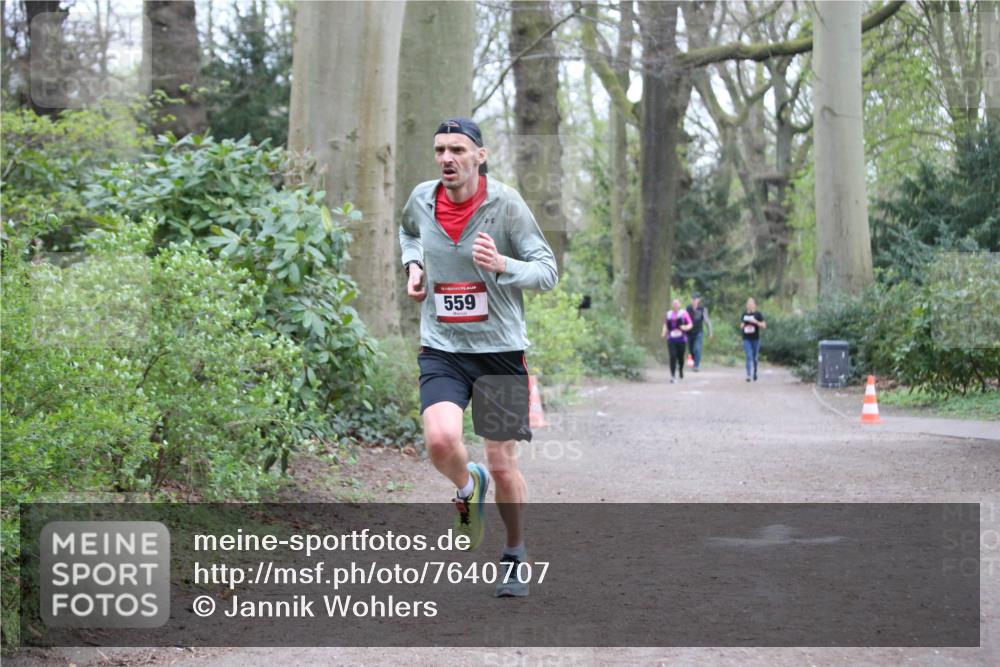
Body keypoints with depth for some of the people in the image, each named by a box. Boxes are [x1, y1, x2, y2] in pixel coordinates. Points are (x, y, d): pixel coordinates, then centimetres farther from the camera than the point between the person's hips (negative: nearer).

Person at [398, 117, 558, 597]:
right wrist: (413, 265, 7)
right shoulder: (421, 199, 1)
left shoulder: (506, 204, -10)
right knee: (441, 440, -23)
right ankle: (467, 487, 13)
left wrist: (502, 264, -28)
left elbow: (548, 271, -9)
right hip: (441, 348, 2)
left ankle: (515, 554, 29)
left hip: (500, 349, -2)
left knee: (502, 465, 3)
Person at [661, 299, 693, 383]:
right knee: (672, 357, -12)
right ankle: (672, 376, -13)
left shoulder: (684, 313, -1)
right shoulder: (668, 314, 8)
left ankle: (681, 369, 43)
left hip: (681, 339, -1)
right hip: (671, 339, 1)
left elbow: (690, 325, 0)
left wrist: (685, 327, -21)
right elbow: (665, 325, 17)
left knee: (680, 357, 9)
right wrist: (664, 333, -2)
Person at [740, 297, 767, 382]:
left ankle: (755, 373, 29)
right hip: (746, 339, 1)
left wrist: (756, 322, -18)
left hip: (755, 339, -1)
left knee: (754, 358, 8)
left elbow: (764, 326, -4)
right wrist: (742, 326, -4)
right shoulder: (744, 314, 8)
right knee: (748, 357, -10)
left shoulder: (758, 314, -1)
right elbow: (741, 327, 20)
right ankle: (748, 375, -15)